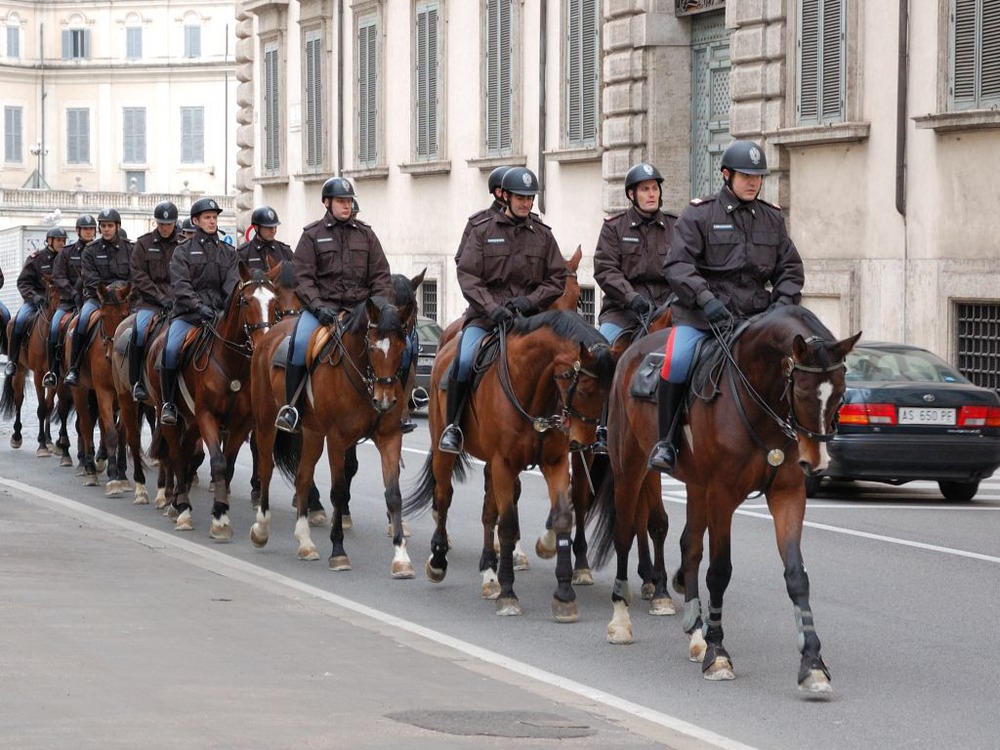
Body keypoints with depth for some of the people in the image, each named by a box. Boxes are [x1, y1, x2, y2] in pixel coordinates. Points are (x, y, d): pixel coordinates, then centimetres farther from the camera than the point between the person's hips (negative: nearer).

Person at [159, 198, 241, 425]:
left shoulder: (228, 253, 18)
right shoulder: (183, 251, 9)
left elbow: (232, 283, 3)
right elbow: (180, 285, -5)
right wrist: (199, 306, -22)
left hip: (219, 313, 3)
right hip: (187, 314, -3)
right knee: (170, 350, -28)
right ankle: (168, 404, -16)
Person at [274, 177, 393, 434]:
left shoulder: (365, 234, 15)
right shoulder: (312, 235, 7)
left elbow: (381, 275, 11)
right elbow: (302, 278, -1)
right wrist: (318, 307, -16)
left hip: (360, 306, 3)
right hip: (321, 305, -2)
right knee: (300, 342, -30)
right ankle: (291, 407, -20)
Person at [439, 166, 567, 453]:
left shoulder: (543, 236, 12)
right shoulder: (483, 233, 7)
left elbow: (557, 279, 10)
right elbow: (468, 277, -2)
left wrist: (530, 301, -8)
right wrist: (492, 308, -17)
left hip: (529, 316, 2)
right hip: (485, 316, -2)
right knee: (464, 361, -26)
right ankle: (452, 426, -12)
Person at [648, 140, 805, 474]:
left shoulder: (772, 218, 14)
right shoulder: (699, 214, 0)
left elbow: (790, 267, 17)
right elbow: (677, 264, -8)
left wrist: (783, 301, -3)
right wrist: (705, 298, -22)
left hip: (756, 317, 4)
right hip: (701, 314, -4)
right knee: (678, 362, -27)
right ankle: (665, 443, -12)